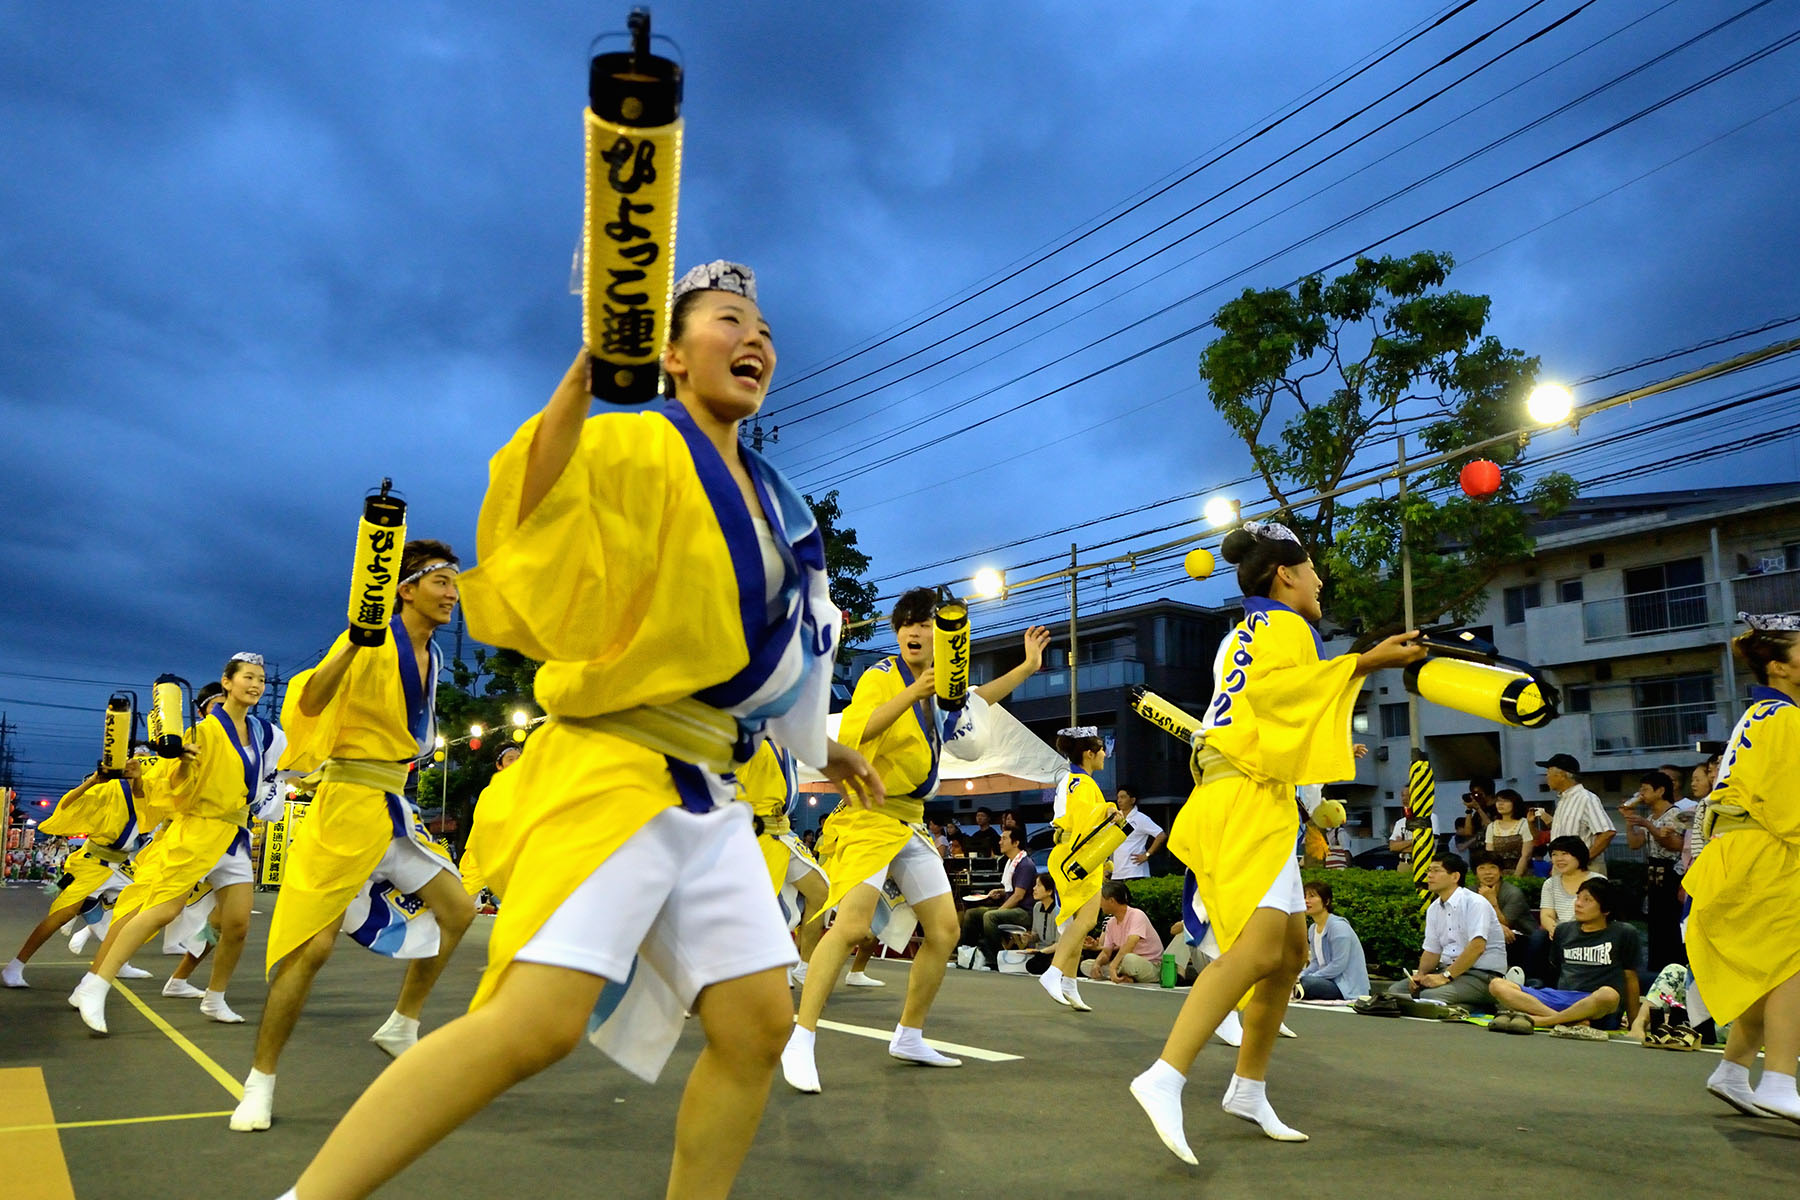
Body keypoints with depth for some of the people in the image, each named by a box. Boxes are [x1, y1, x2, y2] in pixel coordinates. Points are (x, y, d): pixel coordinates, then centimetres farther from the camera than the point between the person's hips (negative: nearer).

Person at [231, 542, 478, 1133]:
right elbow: (310, 703, -24)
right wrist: (353, 643, -35)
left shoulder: (432, 657, 12)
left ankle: (402, 1027, 23)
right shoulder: (373, 641, -12)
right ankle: (260, 1082, 7)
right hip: (347, 802, -8)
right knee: (313, 947, -8)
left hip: (394, 806, 8)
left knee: (458, 909, 8)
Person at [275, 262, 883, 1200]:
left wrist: (818, 746, 34)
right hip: (610, 768, -8)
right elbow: (528, 520, -26)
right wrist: (586, 372, -34)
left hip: (709, 791, 8)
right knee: (539, 1019, -21)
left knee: (759, 1022, 2)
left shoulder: (769, 498, 17)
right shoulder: (637, 445, -6)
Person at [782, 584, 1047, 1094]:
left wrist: (1027, 667, 32)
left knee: (944, 929, 7)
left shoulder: (942, 681, 10)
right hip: (868, 815, -8)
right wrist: (911, 694, -30)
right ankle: (799, 1043, -20)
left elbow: (974, 700, 32)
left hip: (911, 820, 8)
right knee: (853, 923, -25)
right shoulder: (882, 676, -10)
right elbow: (849, 733, -26)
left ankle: (909, 1037, 22)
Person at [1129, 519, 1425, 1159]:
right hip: (1246, 799, -11)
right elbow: (1268, 687, -24)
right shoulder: (1283, 625, -3)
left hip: (1255, 804, 11)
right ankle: (1165, 1078, -34)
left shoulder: (1242, 634, 27)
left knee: (1291, 949, 14)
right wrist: (1367, 661, -24)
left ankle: (1248, 1088, 20)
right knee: (1260, 945, -24)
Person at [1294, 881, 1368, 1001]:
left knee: (1306, 983, -33)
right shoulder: (1312, 929, 13)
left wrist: (1307, 978, -16)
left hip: (1348, 988, -8)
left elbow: (1338, 965, -18)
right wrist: (1300, 976, -2)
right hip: (1330, 981, 8)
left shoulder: (1338, 927, -14)